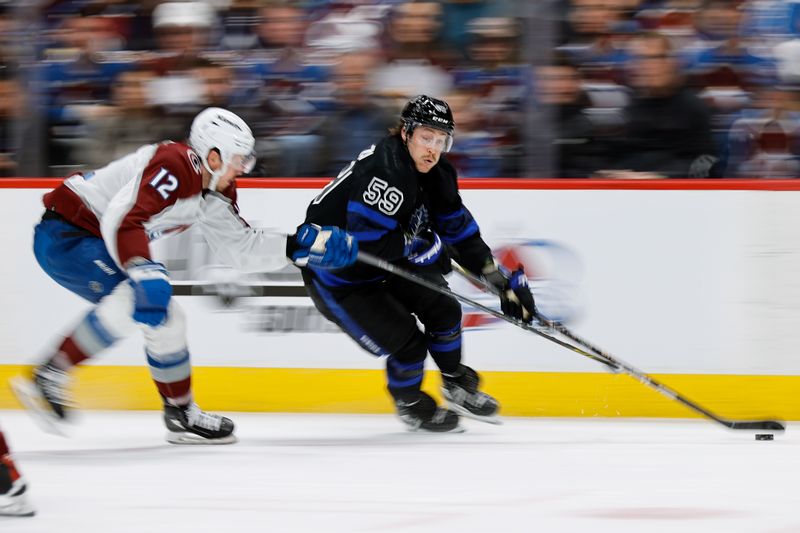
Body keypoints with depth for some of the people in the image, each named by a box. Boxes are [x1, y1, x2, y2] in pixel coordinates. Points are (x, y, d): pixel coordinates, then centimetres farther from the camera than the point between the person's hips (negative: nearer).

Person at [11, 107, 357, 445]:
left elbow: (239, 248, 15)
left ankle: (181, 415, 25)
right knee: (148, 294, -29)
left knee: (164, 318, 11)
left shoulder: (216, 193, 8)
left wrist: (297, 247, 5)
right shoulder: (175, 167, -24)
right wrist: (142, 270, -44)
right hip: (63, 235, -11)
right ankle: (48, 377, -28)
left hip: (93, 241, 11)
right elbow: (123, 219, -35)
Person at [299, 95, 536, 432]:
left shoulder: (436, 174, -3)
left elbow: (460, 229, 5)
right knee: (406, 342, -10)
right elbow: (367, 243, -37)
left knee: (443, 309, 4)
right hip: (335, 278, -9)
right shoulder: (384, 174, -33)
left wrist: (502, 280, 1)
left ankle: (457, 386, 29)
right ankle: (409, 405, 21)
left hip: (386, 266, 9)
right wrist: (423, 245, -25)